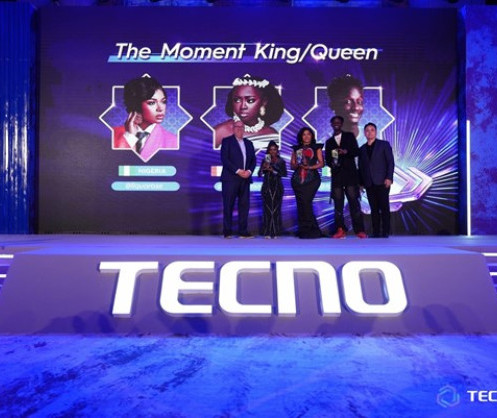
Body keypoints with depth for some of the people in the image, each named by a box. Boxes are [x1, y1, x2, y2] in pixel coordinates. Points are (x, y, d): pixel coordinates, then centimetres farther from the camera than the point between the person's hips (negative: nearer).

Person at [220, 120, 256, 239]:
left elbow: (253, 160, 14)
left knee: (244, 205, 2)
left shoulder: (249, 143, 19)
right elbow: (224, 159, -8)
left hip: (245, 179, 5)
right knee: (228, 206, -3)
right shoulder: (227, 141, 3)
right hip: (230, 178, -5)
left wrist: (249, 171, -5)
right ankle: (227, 232, 2)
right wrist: (238, 171, -14)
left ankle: (243, 232, 6)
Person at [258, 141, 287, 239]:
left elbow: (284, 173, -8)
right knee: (267, 209, -5)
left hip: (277, 187, 0)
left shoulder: (281, 161, 5)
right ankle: (267, 232, -2)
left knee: (276, 209, -4)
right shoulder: (265, 160, 8)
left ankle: (275, 232, 0)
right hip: (267, 187, 1)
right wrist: (263, 168, -15)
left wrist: (273, 170, -16)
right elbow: (259, 174, 3)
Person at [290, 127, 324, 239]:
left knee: (306, 202, -15)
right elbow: (292, 165, 14)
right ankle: (304, 230, 4)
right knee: (301, 204, -2)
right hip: (297, 179, 3)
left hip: (312, 179, -3)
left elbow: (321, 163, 3)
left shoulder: (316, 148, 12)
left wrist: (310, 167, -12)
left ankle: (307, 230, -8)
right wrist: (297, 165, -8)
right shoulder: (296, 149, 18)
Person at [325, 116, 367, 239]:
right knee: (338, 202, -3)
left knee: (353, 200, -9)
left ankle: (359, 230, -8)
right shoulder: (329, 142, 20)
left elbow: (356, 151, 3)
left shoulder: (349, 136, 13)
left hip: (350, 173, -3)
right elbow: (327, 159, 14)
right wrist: (331, 163, -9)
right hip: (336, 174, 3)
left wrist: (346, 151, -16)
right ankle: (340, 230, -2)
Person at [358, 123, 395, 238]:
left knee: (384, 207, -5)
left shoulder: (384, 144, 6)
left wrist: (389, 178, -12)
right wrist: (361, 182, 8)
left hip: (382, 181, -3)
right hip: (369, 183, 3)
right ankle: (376, 232, 4)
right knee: (374, 209, 2)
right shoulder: (362, 149, 16)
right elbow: (361, 167, 15)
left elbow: (390, 162, -1)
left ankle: (385, 232, -1)